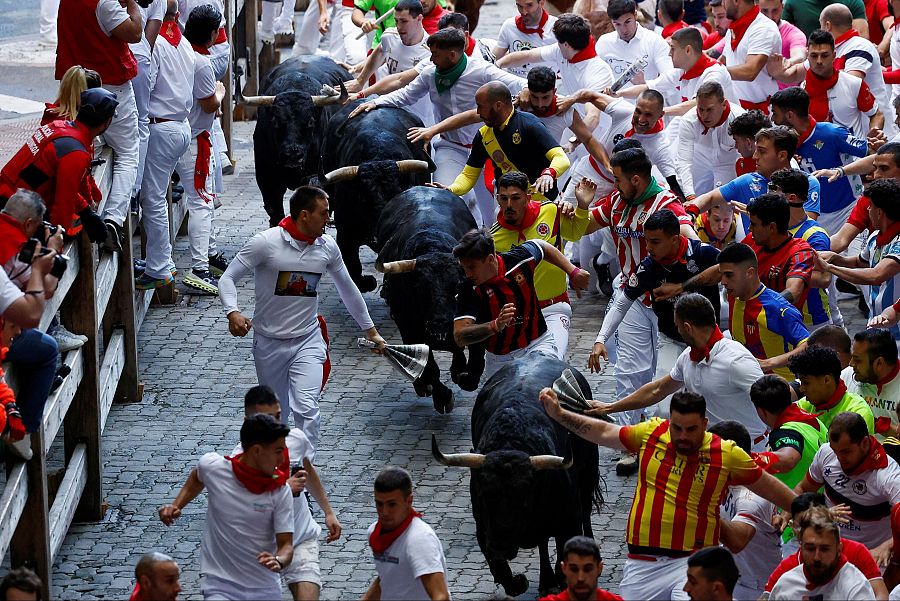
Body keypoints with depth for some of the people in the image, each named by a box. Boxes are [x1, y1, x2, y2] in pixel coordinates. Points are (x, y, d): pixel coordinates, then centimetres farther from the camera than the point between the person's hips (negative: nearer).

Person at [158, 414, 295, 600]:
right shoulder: (212, 466, -9)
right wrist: (176, 506, 5)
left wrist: (278, 561, -33)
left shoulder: (280, 491, -10)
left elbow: (286, 544, -11)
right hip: (221, 586, -2)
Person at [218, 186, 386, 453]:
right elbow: (228, 278, -11)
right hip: (269, 342, -1)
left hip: (308, 341, 1)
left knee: (306, 409, -18)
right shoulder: (266, 242, -15)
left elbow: (348, 289, 13)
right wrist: (233, 312, -31)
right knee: (275, 413, 14)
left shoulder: (327, 246, -2)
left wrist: (370, 331, 21)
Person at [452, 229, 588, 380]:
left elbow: (543, 247, 12)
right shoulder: (468, 289, -18)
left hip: (538, 344, -1)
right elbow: (459, 336, -27)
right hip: (499, 359, 1)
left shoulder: (520, 258, -14)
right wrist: (495, 326, -42)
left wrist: (573, 272, 8)